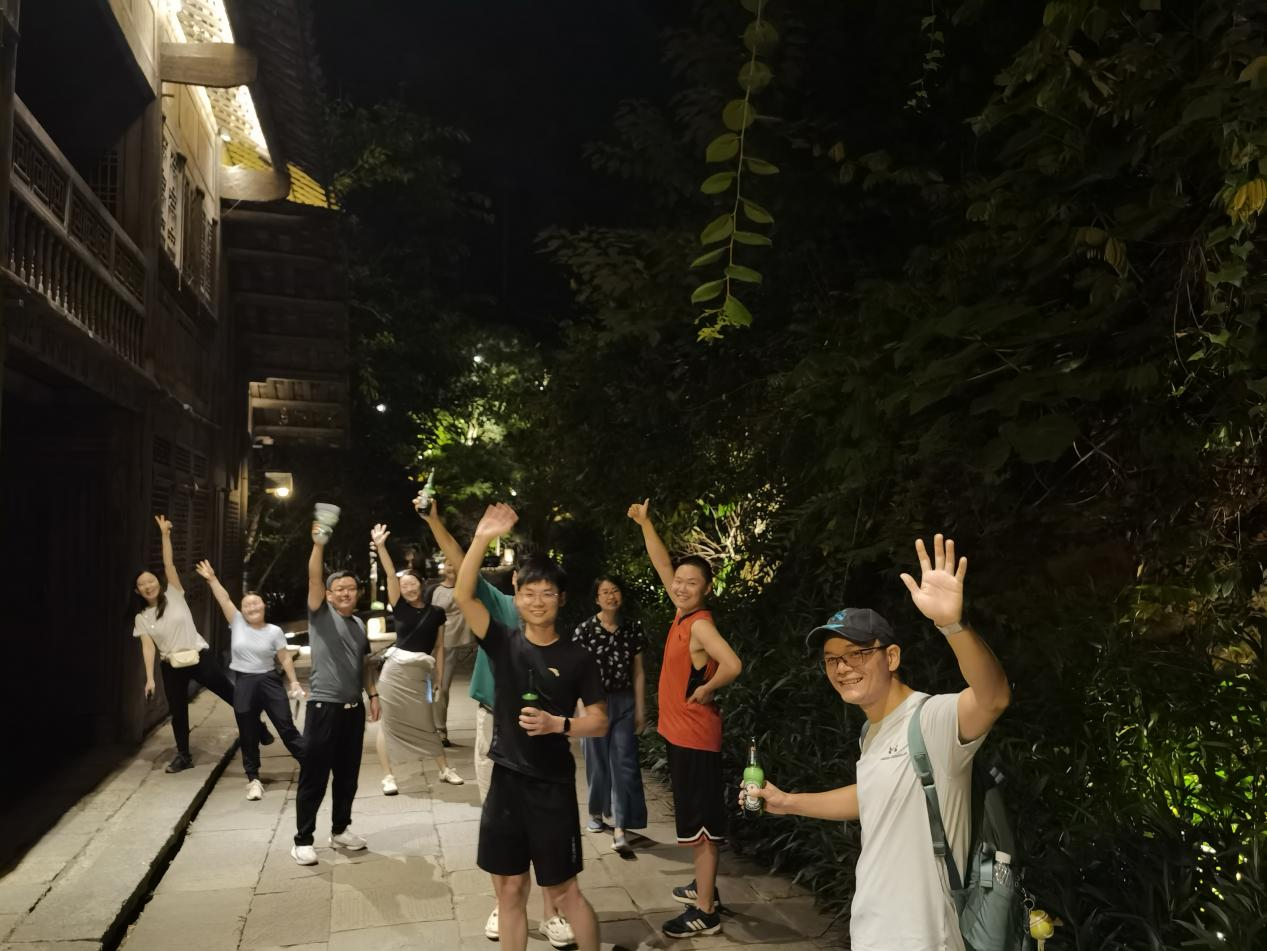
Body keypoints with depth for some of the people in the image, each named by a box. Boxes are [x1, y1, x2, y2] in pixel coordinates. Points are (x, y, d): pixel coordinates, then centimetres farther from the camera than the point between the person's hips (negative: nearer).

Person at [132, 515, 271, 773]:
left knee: (231, 694, 1)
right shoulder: (141, 618, 3)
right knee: (177, 711, 10)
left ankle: (259, 728, 16)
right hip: (171, 666, 3)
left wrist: (165, 534, -19)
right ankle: (183, 755, 26)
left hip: (200, 657, -2)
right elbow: (148, 648, -4)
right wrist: (150, 678, -13)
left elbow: (169, 564, -12)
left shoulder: (174, 595, -2)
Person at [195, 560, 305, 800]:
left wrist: (294, 683, -3)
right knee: (248, 734, 9)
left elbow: (285, 659, 1)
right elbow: (224, 599, -5)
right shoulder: (237, 623, 1)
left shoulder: (274, 631, -1)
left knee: (286, 727, 1)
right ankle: (253, 779, 22)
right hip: (244, 684, 2)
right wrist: (212, 579, -10)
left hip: (269, 681, -1)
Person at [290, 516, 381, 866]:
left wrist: (372, 694, 11)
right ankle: (302, 840, 13)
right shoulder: (320, 613, -3)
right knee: (313, 777, 1)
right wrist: (318, 544, -33)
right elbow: (313, 578, -20)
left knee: (347, 776, 14)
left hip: (353, 709, 6)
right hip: (323, 707, -6)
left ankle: (340, 830, 29)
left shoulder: (359, 624, 13)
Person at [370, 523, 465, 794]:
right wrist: (380, 546, -21)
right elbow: (390, 575, -10)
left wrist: (439, 679, 4)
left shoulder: (436, 612, 5)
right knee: (388, 723, 2)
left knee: (426, 724, 8)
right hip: (395, 669, -1)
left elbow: (439, 647, 8)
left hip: (419, 673, 1)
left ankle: (445, 769, 21)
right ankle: (387, 776, 11)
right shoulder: (399, 607, 1)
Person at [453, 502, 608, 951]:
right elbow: (463, 595, -13)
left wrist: (558, 724, -20)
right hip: (506, 782, 3)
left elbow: (600, 722, -2)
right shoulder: (503, 643, -1)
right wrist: (482, 539, -23)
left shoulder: (576, 658, -6)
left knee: (564, 890, 8)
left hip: (552, 787, -2)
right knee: (509, 889, 13)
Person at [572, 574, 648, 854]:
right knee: (597, 761, 12)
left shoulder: (633, 628, -1)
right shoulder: (585, 629, -8)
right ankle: (596, 812, 35)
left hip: (624, 703, 1)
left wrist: (640, 709, 3)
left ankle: (619, 831, -1)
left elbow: (638, 672, 4)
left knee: (624, 764, -3)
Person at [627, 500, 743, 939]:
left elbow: (733, 664, -35)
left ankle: (705, 912, 9)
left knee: (700, 824, 0)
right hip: (679, 733, 9)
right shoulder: (682, 613, 4)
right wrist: (645, 523, 11)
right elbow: (662, 564, 13)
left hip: (695, 736, -9)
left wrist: (705, 691, -19)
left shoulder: (701, 624, -20)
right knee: (694, 821, 20)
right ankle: (703, 887, 34)